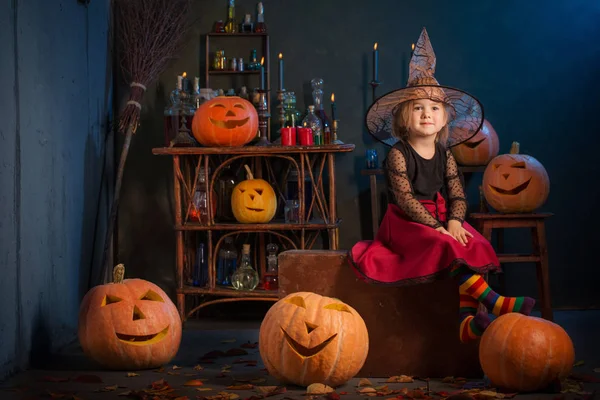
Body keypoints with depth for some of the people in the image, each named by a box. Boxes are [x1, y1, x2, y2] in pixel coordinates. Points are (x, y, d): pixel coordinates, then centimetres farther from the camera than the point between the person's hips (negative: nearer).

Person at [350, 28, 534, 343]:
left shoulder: (444, 155, 8)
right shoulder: (398, 154, -8)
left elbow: (458, 195, 3)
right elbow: (404, 198, -16)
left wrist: (454, 222, -19)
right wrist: (435, 227, -24)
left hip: (443, 218, 5)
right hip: (407, 222, -5)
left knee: (472, 248, -22)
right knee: (445, 248, -31)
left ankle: (466, 318, -28)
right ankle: (490, 301, -37)